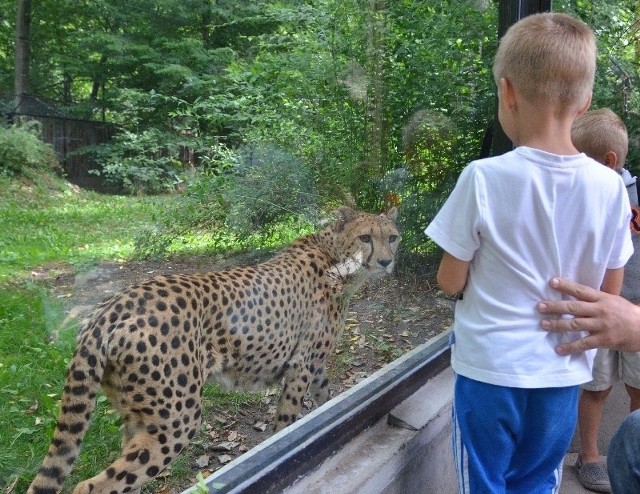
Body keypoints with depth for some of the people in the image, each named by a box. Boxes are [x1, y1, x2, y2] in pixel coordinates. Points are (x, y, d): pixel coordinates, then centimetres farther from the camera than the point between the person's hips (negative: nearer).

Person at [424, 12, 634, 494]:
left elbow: (451, 281, -9)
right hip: (563, 374, 3)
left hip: (491, 369, -3)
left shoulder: (484, 178, -18)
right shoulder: (609, 186, -8)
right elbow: (610, 289, 3)